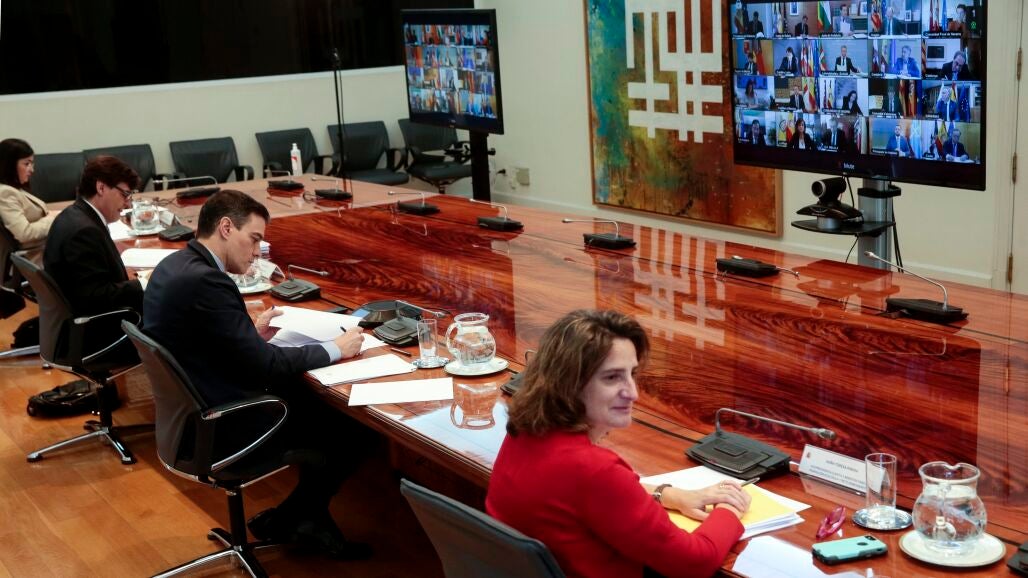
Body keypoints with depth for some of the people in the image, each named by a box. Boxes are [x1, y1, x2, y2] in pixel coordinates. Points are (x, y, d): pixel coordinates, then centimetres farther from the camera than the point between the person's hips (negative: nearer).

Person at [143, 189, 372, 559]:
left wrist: (253, 333, 8)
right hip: (222, 428, -10)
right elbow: (266, 365, -23)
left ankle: (303, 518, 20)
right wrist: (335, 349, -12)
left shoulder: (175, 265, 4)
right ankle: (291, 521, 21)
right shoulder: (205, 281, -26)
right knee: (350, 427, 1)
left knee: (320, 400, 14)